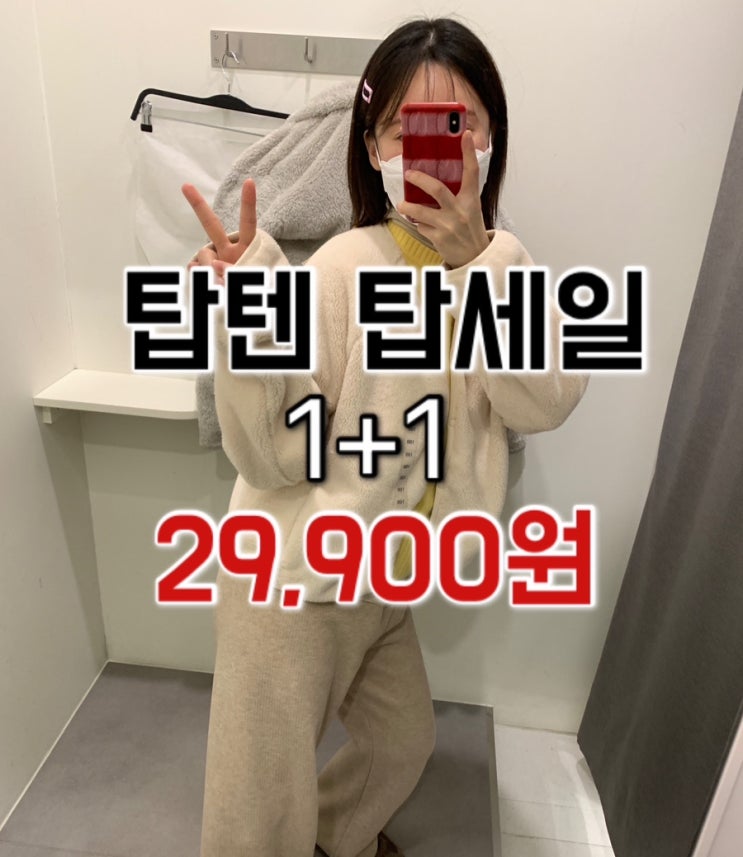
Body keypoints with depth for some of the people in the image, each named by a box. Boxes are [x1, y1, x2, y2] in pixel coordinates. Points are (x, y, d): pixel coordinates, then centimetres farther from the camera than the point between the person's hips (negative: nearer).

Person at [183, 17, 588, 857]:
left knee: (403, 743, 29)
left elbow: (545, 405, -17)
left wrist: (473, 264, -27)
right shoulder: (343, 270, -21)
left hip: (384, 583, 6)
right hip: (294, 580, -6)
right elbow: (275, 459, -23)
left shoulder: (503, 261, -3)